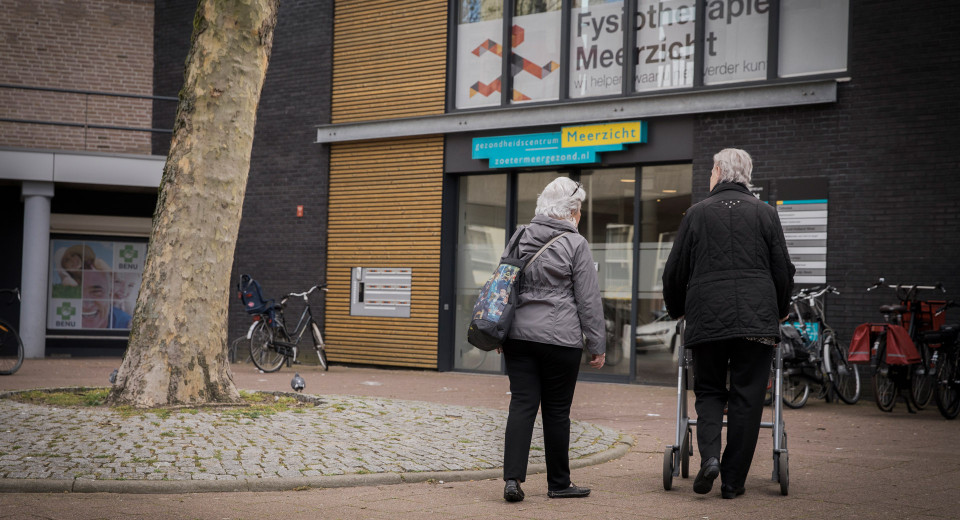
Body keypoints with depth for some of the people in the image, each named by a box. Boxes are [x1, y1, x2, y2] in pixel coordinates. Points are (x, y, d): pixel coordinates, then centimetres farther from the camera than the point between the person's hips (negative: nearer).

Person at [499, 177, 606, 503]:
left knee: (522, 405, 2)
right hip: (560, 338, -4)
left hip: (518, 334, 4)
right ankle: (559, 484, 15)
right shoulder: (575, 244, -6)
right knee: (557, 411, 5)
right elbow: (589, 300, -5)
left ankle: (512, 478, -10)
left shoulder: (519, 238, 9)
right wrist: (597, 346, 1)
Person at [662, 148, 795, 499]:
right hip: (757, 320, 0)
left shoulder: (697, 214, 6)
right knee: (746, 398, 5)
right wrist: (781, 311, 26)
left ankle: (709, 455, -10)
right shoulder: (765, 214, 7)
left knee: (708, 391, 14)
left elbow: (675, 272, 9)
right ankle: (733, 480, 5)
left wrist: (676, 310, 27)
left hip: (707, 319, 0)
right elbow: (783, 270, 9)